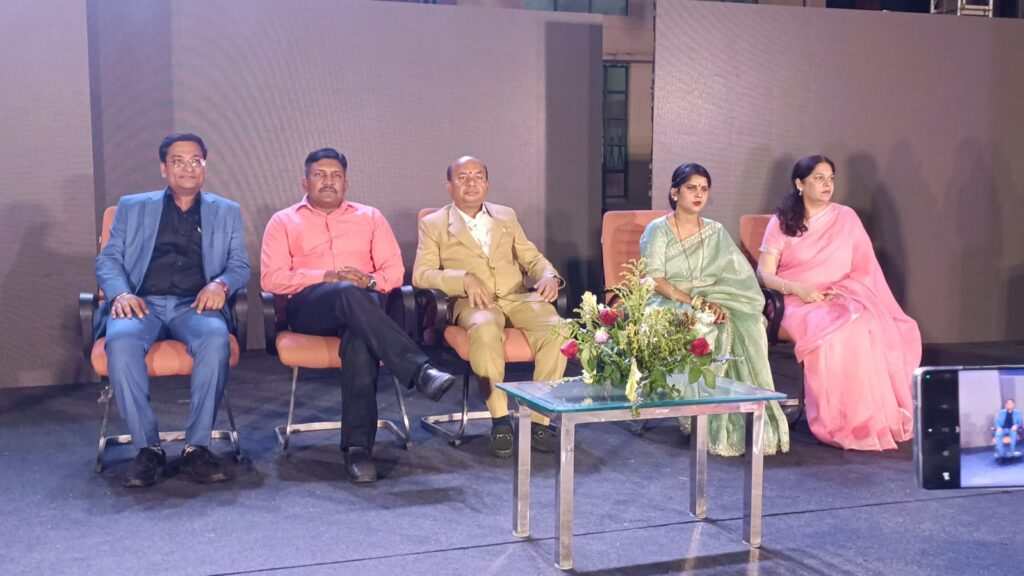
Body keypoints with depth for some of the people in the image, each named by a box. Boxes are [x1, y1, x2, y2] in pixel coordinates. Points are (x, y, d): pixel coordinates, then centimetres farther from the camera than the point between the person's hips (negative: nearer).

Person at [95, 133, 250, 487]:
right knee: (121, 340, -35)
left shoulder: (226, 212, 21)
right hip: (142, 303, 1)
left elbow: (240, 265, 13)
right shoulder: (132, 207, 21)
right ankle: (147, 448, -24)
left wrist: (220, 284, -11)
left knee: (215, 338, -36)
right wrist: (120, 293, -9)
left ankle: (197, 447, -27)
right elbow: (108, 260, 13)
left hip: (194, 306, 0)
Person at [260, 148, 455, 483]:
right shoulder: (283, 221, 18)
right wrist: (327, 276, -11)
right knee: (347, 293, -38)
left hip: (362, 305, 1)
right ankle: (420, 371, -48)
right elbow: (270, 278, 3)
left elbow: (394, 270, 14)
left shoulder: (370, 217, 24)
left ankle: (358, 446, -40)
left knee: (361, 337, -38)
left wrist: (370, 281, -10)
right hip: (309, 307, -1)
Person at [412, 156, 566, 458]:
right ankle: (500, 419, -29)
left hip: (518, 297, 3)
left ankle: (539, 419, -21)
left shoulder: (506, 216, 23)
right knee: (485, 329, -40)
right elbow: (421, 274, -1)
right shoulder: (433, 224, 11)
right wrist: (465, 279, -17)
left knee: (556, 329, -29)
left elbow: (532, 258, 22)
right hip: (474, 302, -3)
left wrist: (549, 275, -2)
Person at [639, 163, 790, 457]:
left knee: (745, 325, -28)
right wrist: (696, 302, -22)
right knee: (706, 329, -34)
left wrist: (714, 303, -18)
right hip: (668, 304, -4)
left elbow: (738, 278, 3)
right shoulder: (658, 230, 1)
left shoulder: (715, 232, 13)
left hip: (710, 303, 4)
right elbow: (654, 280, -11)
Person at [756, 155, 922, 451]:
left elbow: (864, 269, 10)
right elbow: (764, 274, 0)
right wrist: (796, 288, -18)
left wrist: (842, 291, -10)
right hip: (802, 304, -2)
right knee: (836, 332, -36)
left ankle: (873, 421, -27)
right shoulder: (781, 223, 7)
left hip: (846, 300, 2)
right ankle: (843, 424, -29)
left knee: (866, 327, -33)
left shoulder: (846, 218, 13)